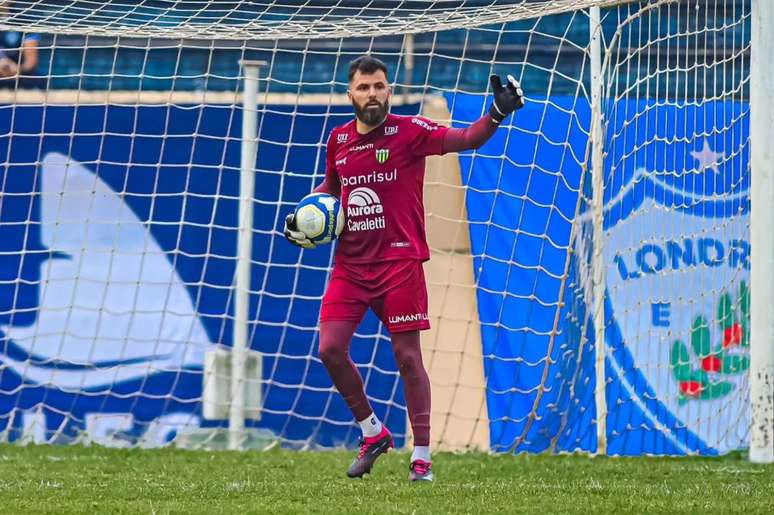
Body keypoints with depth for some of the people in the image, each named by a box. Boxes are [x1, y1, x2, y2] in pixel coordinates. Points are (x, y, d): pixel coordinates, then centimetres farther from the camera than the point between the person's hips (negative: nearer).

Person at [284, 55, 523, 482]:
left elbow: (466, 139, -18)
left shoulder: (409, 131, -7)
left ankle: (421, 457, 3)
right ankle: (372, 432, 15)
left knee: (407, 356, -3)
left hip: (399, 262, -5)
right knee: (330, 349, -5)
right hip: (350, 264, 5)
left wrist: (497, 113, -35)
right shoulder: (339, 140, 8)